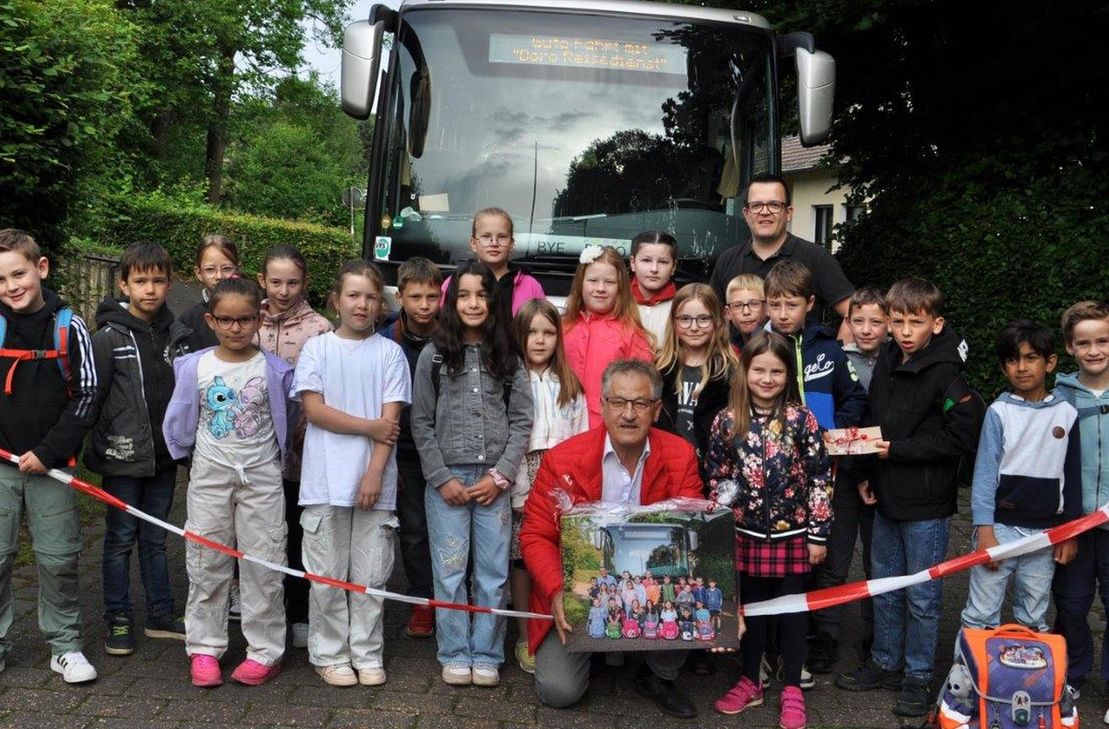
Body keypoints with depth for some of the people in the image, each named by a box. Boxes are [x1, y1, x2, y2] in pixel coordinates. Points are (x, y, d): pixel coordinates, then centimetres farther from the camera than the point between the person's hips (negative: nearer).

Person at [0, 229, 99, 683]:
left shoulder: (69, 328, -4)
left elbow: (86, 396, -4)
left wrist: (48, 451, -10)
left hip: (52, 464, -1)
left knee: (59, 559, 4)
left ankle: (65, 645, 19)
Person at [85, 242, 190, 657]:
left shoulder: (177, 335, 4)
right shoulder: (108, 337, -9)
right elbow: (89, 399, -7)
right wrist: (97, 449, -9)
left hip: (164, 457, 4)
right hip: (123, 460, -4)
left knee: (155, 539, 15)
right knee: (120, 541, 8)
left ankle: (161, 615, 25)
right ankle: (118, 621, 20)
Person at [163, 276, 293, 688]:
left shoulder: (274, 370, -6)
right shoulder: (195, 367, -4)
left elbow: (285, 421, 7)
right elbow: (178, 422, 8)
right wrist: (189, 453, 10)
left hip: (262, 476, -1)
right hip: (210, 475, 1)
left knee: (263, 564, 3)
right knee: (206, 563, 8)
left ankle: (265, 651, 13)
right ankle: (204, 649, 19)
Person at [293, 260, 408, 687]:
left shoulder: (390, 352, 5)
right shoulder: (317, 348, 4)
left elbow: (390, 419, -1)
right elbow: (313, 409, -4)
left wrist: (375, 472, -11)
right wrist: (369, 426, -9)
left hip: (374, 480, 1)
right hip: (325, 480, 0)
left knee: (371, 575, 6)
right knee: (328, 576, 5)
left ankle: (367, 654, 18)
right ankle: (329, 654, 18)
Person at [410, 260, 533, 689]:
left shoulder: (508, 358, 6)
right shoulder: (433, 355, 3)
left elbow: (521, 421, 4)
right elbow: (421, 423, 2)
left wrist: (500, 476, -5)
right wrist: (442, 478, -5)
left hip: (494, 480, 1)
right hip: (446, 478, -1)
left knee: (493, 573, 4)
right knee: (449, 572, 3)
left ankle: (487, 655, 16)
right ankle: (455, 655, 16)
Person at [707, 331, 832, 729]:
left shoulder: (801, 419, -8)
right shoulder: (727, 421, -4)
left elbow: (821, 476, -5)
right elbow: (717, 477, 4)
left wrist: (818, 532, -6)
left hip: (792, 533, -1)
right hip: (746, 534, 2)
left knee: (792, 610, 10)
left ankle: (792, 690, 24)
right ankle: (750, 682, 31)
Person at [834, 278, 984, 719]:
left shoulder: (946, 373, -15)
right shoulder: (886, 363, 6)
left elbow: (963, 437, -19)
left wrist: (897, 450, -18)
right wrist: (866, 474, 9)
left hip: (927, 504, -7)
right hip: (887, 498, 7)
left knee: (921, 596, 6)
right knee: (884, 587, 17)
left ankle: (919, 678, 21)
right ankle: (885, 664, 32)